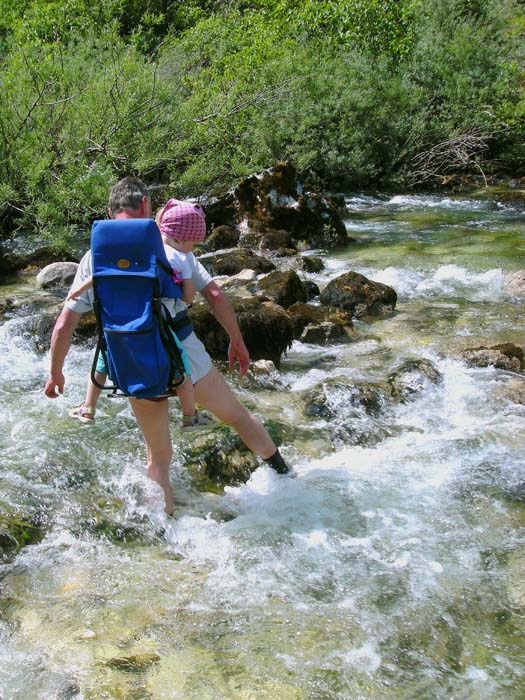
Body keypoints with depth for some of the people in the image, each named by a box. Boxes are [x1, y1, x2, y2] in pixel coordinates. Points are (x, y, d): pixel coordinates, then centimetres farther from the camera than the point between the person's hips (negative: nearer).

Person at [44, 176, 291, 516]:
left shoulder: (94, 258, -1)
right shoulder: (169, 245, -2)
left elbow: (64, 326, -3)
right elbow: (216, 296, -3)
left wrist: (55, 373, 10)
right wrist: (237, 341, 9)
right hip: (187, 355, 0)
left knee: (159, 457, 18)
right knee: (237, 414, 23)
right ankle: (284, 474, 41)